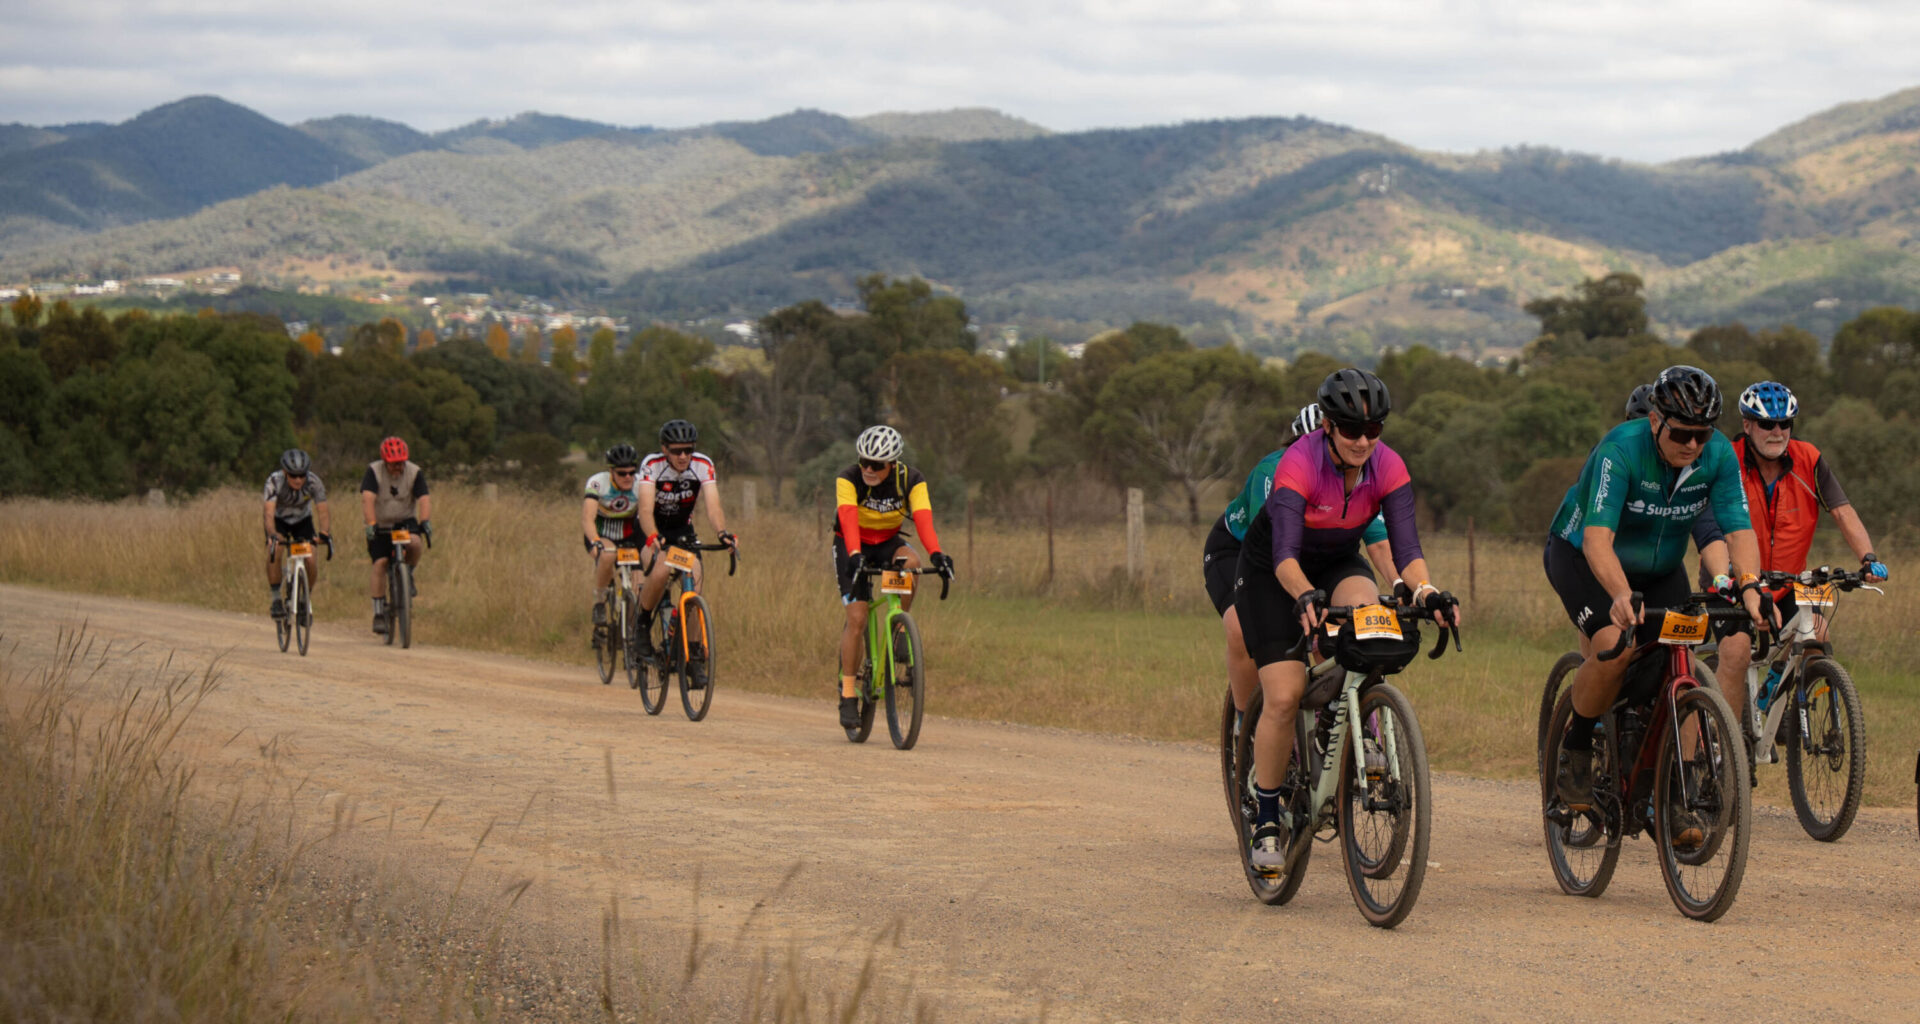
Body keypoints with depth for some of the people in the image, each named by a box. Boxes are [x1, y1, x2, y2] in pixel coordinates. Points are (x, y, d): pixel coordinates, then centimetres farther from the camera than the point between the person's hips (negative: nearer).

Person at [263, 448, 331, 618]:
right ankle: (276, 600, -13)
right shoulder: (274, 481, -32)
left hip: (303, 520, 1)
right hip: (279, 520, -1)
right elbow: (268, 511, -42)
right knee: (274, 552, -28)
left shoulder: (314, 482, -27)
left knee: (311, 561, -18)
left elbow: (323, 510, -32)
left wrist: (325, 533, -51)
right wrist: (272, 534, -59)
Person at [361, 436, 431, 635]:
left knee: (415, 544, -30)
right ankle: (379, 613, -8)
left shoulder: (415, 473, -12)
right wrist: (371, 524, -43)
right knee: (380, 563, -15)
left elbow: (424, 499, -24)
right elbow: (367, 499, -28)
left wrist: (425, 522, -42)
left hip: (405, 521, 1)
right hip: (381, 525, -1)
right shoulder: (374, 471, -16)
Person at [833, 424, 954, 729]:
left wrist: (936, 554, -50)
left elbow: (923, 518, -33)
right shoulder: (848, 479, -24)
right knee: (857, 617, -14)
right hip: (853, 546, -2)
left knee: (911, 561, -34)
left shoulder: (911, 480, -19)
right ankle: (848, 693, -4)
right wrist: (855, 555, -56)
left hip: (888, 542, 2)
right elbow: (848, 518, -39)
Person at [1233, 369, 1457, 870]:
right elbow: (1285, 552, -41)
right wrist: (1305, 596, -60)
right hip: (1271, 575, -3)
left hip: (1338, 564, 3)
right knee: (1284, 697, -16)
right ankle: (1267, 818, 1)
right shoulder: (1299, 465, -32)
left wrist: (1426, 592, -47)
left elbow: (1406, 544, -27)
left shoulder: (1387, 467, -20)